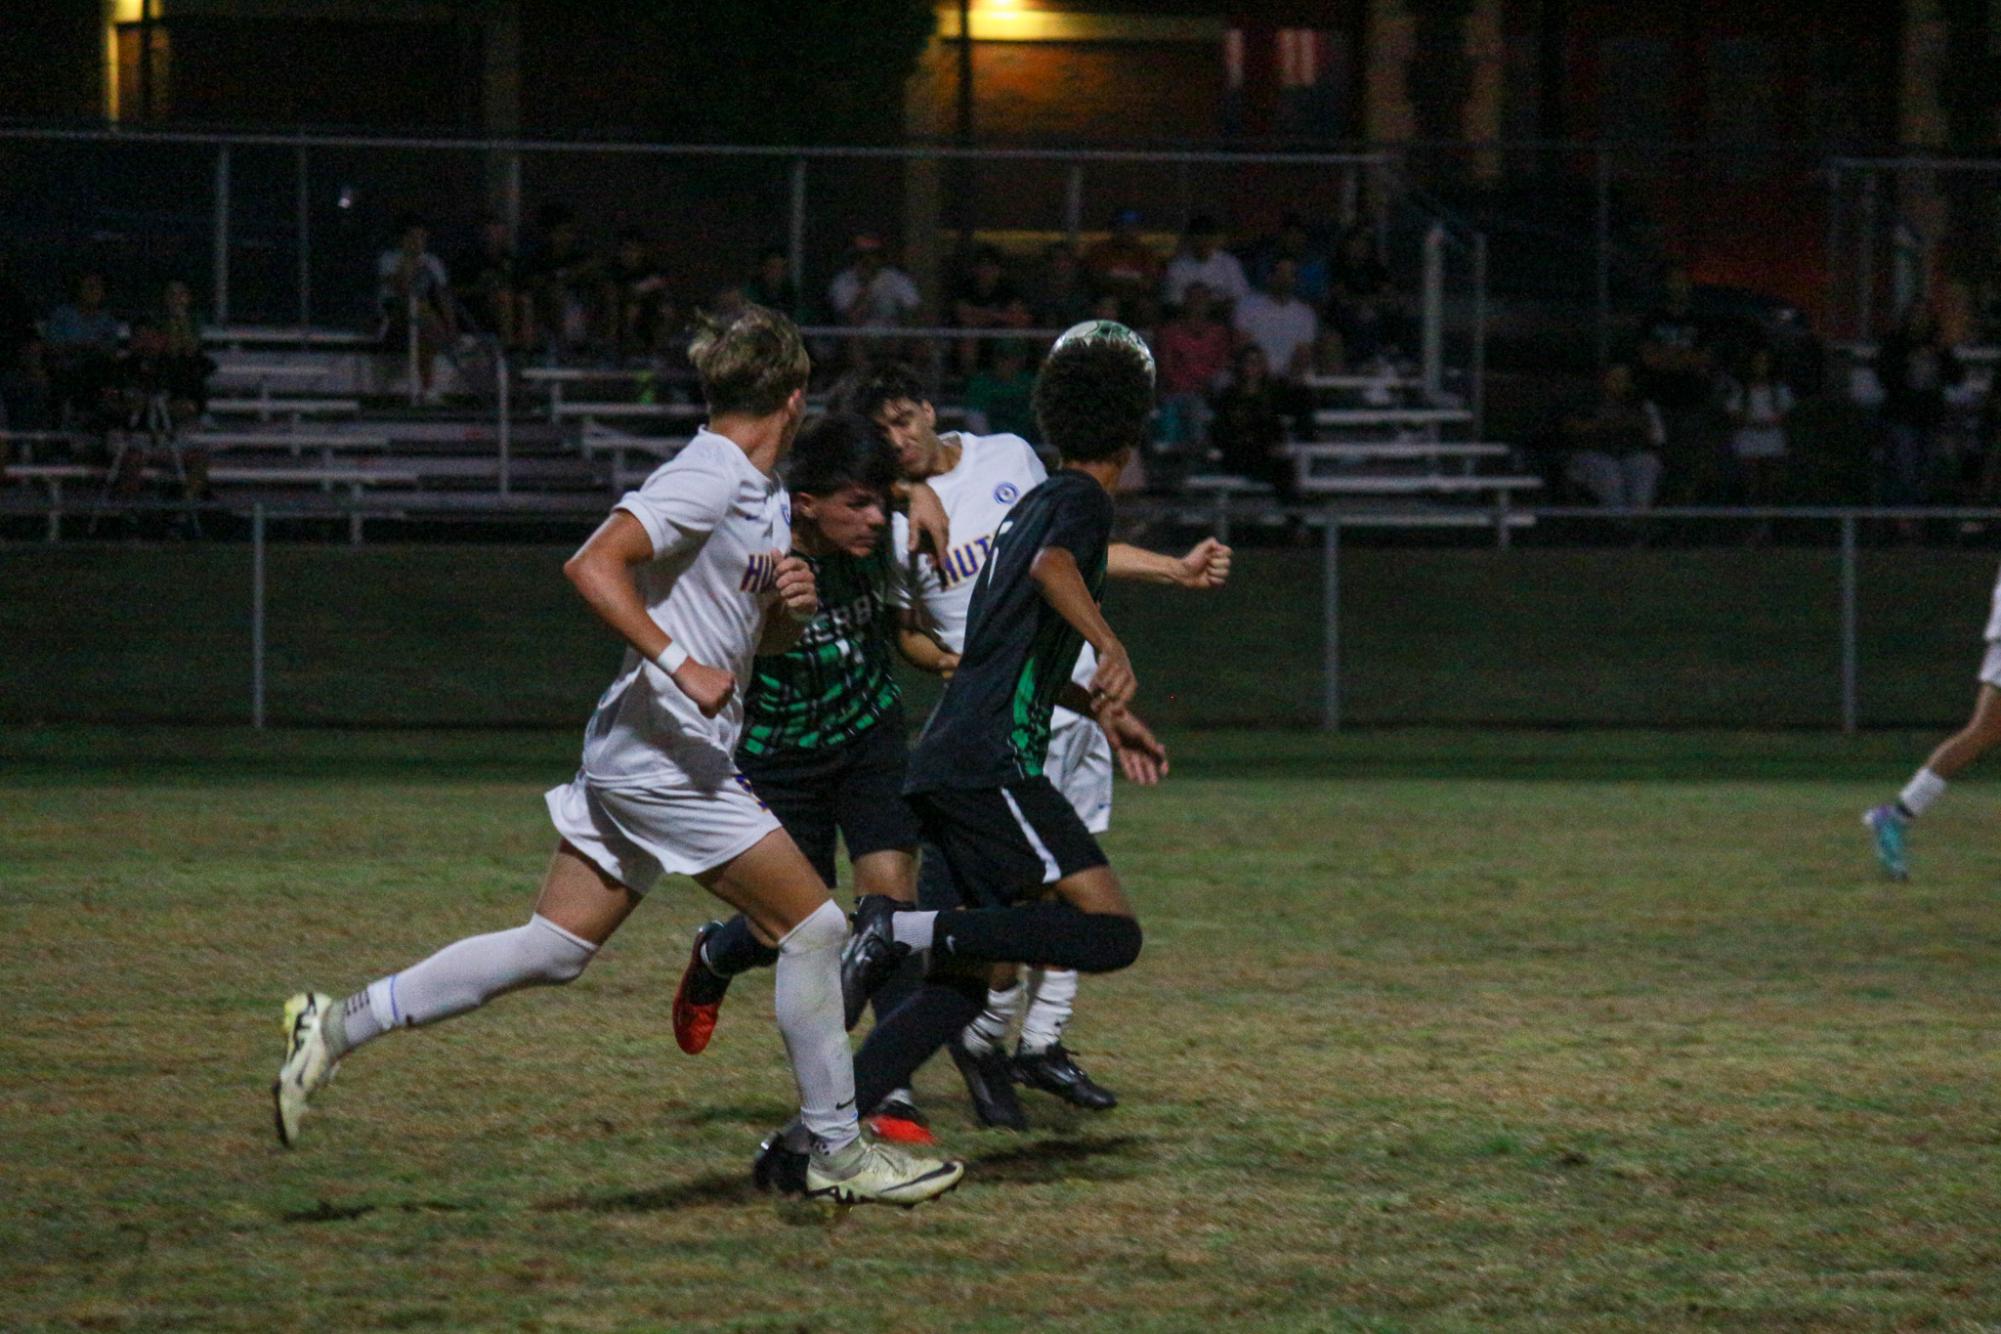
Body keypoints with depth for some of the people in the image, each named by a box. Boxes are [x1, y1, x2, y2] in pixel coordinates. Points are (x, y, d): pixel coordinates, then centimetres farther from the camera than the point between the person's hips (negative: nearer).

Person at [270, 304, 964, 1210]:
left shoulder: (765, 498, 17)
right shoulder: (706, 480, -13)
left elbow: (764, 642, 27)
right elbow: (593, 566, -23)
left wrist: (791, 604, 4)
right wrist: (681, 666, -27)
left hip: (632, 761, 10)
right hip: (664, 754, -10)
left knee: (551, 950, 7)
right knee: (814, 927, -4)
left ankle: (339, 1025, 7)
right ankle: (834, 1151, 4)